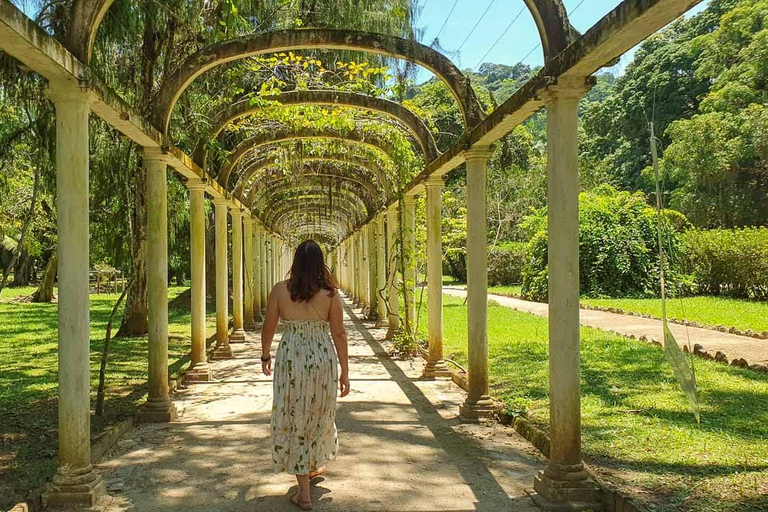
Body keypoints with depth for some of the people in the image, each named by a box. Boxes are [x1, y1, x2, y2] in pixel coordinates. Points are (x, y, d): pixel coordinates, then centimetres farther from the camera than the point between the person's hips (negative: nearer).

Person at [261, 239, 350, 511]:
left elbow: (268, 327, 2)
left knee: (294, 420, 7)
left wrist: (265, 356, 19)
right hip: (323, 359, 1)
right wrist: (345, 371, 4)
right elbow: (339, 334, -4)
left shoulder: (280, 290, -6)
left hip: (290, 359, -1)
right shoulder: (330, 293, -6)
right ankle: (316, 465, 45)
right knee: (319, 415, 23)